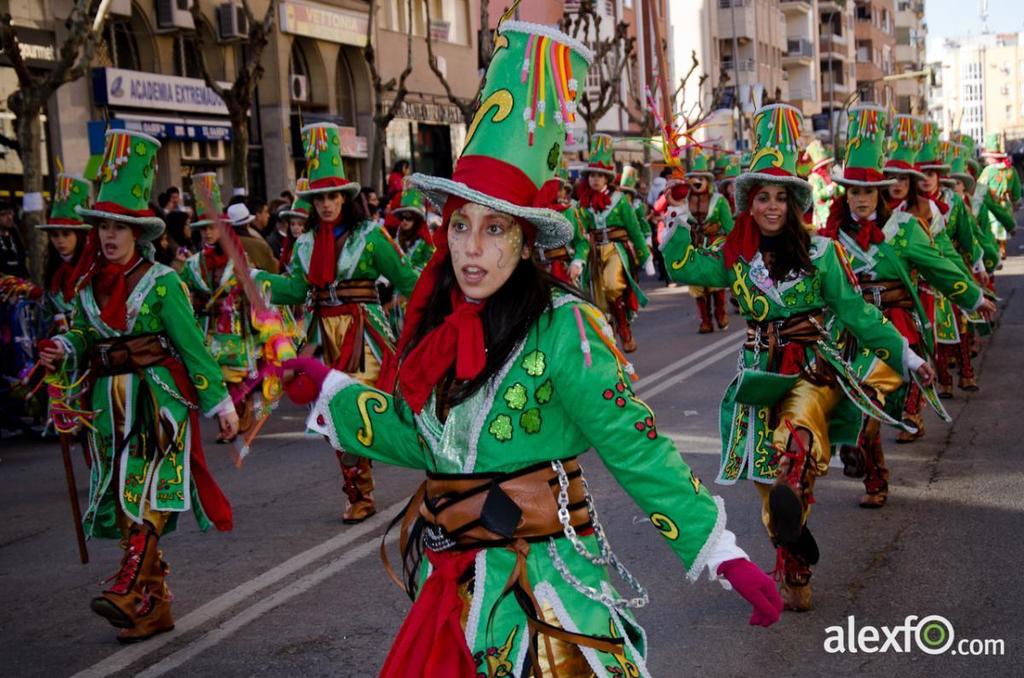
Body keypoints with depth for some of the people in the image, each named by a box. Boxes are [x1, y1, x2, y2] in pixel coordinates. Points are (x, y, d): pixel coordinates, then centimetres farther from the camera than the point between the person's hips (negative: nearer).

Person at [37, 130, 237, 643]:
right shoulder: (89, 286, 9)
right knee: (124, 499, 7)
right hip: (110, 402, 6)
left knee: (149, 492, -18)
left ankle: (129, 591, -26)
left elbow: (191, 345, -6)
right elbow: (83, 338, 14)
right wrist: (62, 351, -10)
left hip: (158, 398, -6)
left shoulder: (161, 283, -6)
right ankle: (153, 607, 15)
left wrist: (219, 402, -7)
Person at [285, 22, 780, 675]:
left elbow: (635, 447, -16)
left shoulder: (561, 326, -17)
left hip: (542, 585, -6)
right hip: (447, 578, 6)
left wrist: (723, 553, -18)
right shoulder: (439, 322, 1)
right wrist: (331, 391, 18)